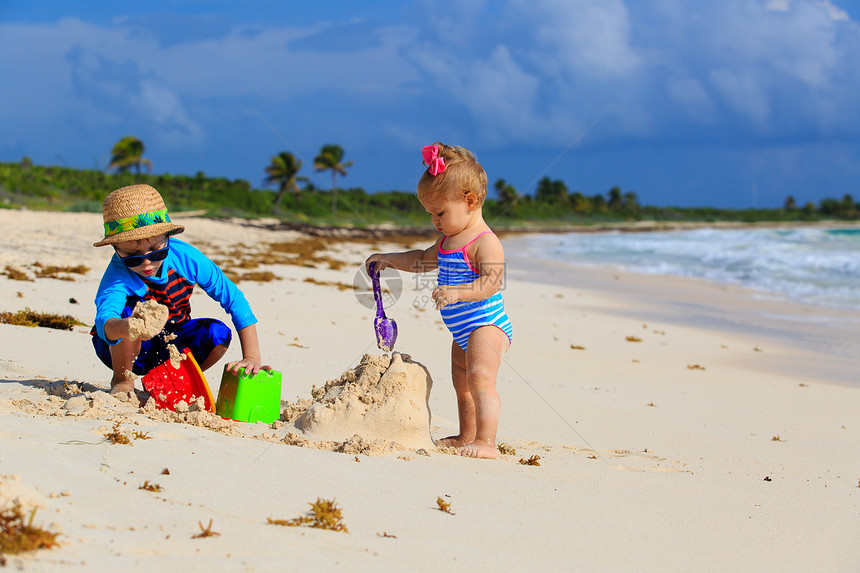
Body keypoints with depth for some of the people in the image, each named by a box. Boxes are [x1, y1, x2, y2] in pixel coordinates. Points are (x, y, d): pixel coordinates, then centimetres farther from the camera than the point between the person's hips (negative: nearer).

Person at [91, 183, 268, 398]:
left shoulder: (185, 257, -22)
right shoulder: (118, 275, -31)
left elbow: (235, 300, -16)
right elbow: (103, 321, -51)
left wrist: (252, 358, -24)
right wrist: (126, 327, -76)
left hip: (169, 349, 3)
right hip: (122, 348, -3)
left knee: (218, 333, -24)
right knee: (132, 309, -34)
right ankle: (121, 380, -9)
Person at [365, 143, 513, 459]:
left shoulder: (485, 242, -19)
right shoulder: (448, 238, 12)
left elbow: (492, 281, -32)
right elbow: (424, 259, 30)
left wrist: (457, 293, -43)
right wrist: (389, 259, 22)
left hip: (486, 324, -11)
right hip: (462, 329, 11)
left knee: (480, 378, -24)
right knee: (461, 384, 19)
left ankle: (486, 442, -30)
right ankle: (466, 437, 32)